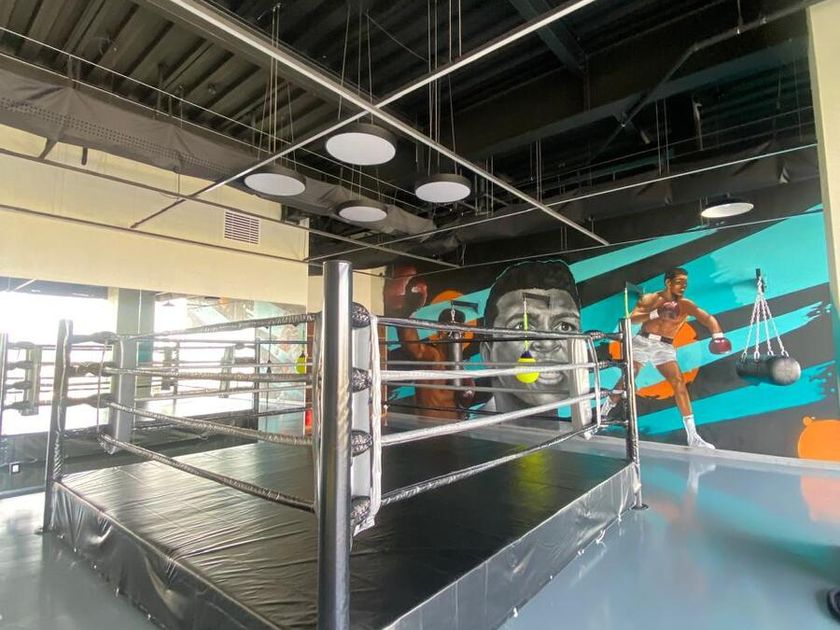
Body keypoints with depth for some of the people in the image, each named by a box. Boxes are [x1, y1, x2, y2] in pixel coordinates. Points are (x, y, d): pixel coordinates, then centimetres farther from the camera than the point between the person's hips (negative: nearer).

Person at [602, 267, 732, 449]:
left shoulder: (686, 305, -2)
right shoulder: (650, 298, -5)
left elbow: (708, 318, -15)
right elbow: (632, 319, -17)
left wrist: (717, 335, -34)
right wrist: (656, 313, -29)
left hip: (665, 347, 1)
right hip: (643, 342, -1)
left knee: (679, 383, -13)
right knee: (626, 380, 3)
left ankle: (692, 435, -10)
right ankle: (603, 413, 24)